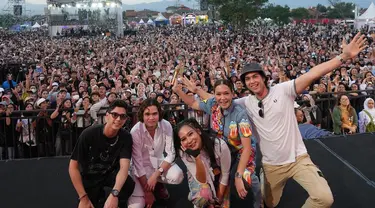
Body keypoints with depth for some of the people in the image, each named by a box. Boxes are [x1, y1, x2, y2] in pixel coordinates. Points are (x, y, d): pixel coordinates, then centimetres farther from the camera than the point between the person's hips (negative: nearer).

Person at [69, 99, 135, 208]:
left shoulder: (126, 137, -18)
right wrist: (83, 198, -21)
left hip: (110, 173, 0)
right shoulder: (89, 134, -23)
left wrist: (114, 193, -48)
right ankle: (99, 195, 23)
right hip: (89, 176, 0)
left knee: (129, 184, -29)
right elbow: (73, 166, -17)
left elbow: (124, 166, -30)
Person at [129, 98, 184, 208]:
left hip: (160, 162, 2)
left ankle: (158, 184, 7)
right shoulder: (135, 131, -24)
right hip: (142, 166, -2)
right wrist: (147, 192, -17)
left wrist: (156, 175, -24)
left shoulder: (166, 126, -17)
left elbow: (171, 153, -11)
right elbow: (137, 162, -19)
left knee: (177, 176, -28)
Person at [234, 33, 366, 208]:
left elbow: (312, 75, -22)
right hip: (271, 165, 3)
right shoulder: (247, 102, -2)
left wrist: (344, 56, -30)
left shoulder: (282, 90, -12)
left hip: (298, 159, -3)